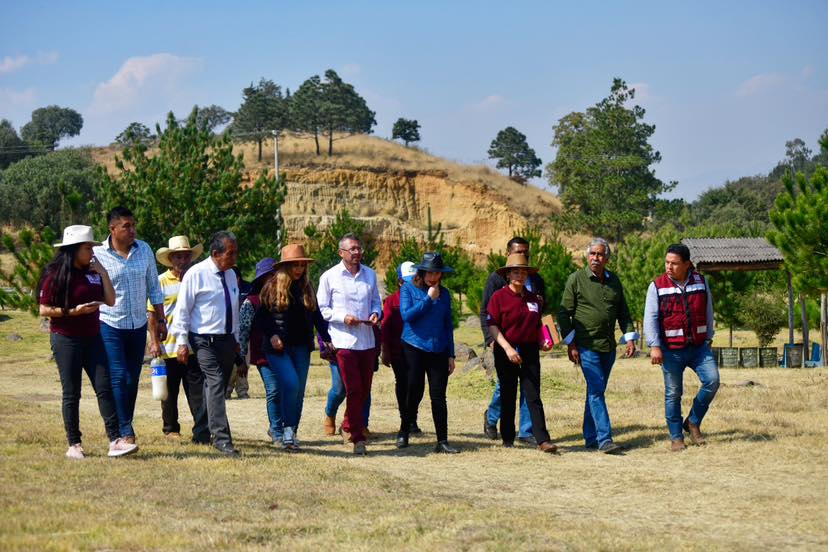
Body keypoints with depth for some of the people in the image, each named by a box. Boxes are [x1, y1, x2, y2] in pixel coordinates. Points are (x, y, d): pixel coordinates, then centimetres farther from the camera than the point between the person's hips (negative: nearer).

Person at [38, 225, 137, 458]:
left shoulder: (93, 273, 9)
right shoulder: (56, 275, -8)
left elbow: (110, 301, 7)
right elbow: (44, 309, -9)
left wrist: (103, 273, -2)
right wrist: (73, 311, -19)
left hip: (92, 338, 5)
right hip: (66, 340, -5)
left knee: (104, 388, -4)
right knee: (71, 393, 1)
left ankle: (115, 441, -8)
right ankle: (74, 445, 8)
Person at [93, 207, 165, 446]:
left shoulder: (144, 250, 5)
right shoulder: (97, 255, -7)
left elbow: (154, 289, 13)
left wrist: (161, 320, 13)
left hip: (138, 326, 4)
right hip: (110, 326, -4)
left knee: (132, 379, 8)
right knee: (118, 377, -11)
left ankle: (125, 426, 20)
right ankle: (126, 432, -11)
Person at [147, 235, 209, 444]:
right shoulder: (161, 282, 0)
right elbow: (152, 313, 1)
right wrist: (154, 341, -6)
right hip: (169, 346, -1)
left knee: (198, 391, -5)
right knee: (170, 391, 11)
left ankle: (202, 433, -5)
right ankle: (171, 428, 26)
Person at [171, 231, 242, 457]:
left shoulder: (231, 274, 12)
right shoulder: (196, 274, -9)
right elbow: (182, 309, -8)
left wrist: (236, 340, 22)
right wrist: (182, 342, -12)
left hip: (228, 340, 7)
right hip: (205, 341, -7)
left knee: (219, 388, 11)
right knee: (215, 384, -17)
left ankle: (211, 431, 22)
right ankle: (222, 438, -22)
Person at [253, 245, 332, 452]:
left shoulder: (306, 288, 11)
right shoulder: (272, 287, -2)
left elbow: (316, 316, 18)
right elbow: (259, 318, 1)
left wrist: (326, 338, 10)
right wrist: (271, 335, -13)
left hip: (301, 348, 5)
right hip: (278, 347, -5)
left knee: (299, 391, 3)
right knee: (291, 384, -21)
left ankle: (292, 434, 12)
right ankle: (288, 429, -12)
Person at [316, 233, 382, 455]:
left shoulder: (370, 275, 12)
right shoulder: (329, 277, -1)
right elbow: (321, 309, 1)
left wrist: (375, 313, 0)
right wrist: (343, 317, -14)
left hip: (367, 340, 5)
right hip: (344, 340, -5)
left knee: (365, 389, 10)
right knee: (354, 389, -9)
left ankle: (348, 426, 32)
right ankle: (358, 437, -6)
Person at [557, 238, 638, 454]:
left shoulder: (614, 281, 12)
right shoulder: (576, 279, -3)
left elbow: (623, 312, 20)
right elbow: (564, 313, -2)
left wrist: (630, 338, 9)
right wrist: (570, 344, -7)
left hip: (608, 346, 5)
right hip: (587, 345, -5)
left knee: (596, 391, 11)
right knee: (596, 391, -11)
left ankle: (590, 437, 19)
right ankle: (605, 439, -16)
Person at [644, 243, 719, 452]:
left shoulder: (700, 282, 4)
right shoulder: (657, 286, -5)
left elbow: (708, 312, 13)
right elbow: (650, 318, -8)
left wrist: (709, 339, 13)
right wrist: (654, 346, -17)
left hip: (698, 347, 2)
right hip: (671, 350, -2)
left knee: (712, 380, -13)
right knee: (673, 394, 2)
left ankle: (693, 422, 6)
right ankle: (676, 437, 15)